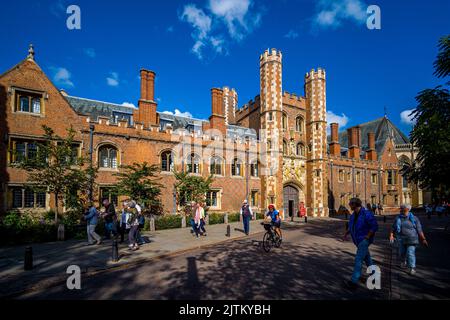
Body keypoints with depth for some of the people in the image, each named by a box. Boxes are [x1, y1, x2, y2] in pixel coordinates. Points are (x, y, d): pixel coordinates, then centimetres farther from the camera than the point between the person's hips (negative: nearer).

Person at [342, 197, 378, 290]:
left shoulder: (366, 214, -18)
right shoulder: (353, 215, 7)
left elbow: (374, 226, -19)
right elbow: (350, 227, 17)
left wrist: (367, 237, -18)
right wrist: (345, 234, 4)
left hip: (364, 240, -8)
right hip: (358, 240, 9)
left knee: (358, 259, -13)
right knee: (367, 258, 22)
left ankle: (354, 282, -14)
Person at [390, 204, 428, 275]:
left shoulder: (414, 218, -3)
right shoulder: (398, 218, 4)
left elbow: (419, 229, -2)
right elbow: (393, 228, 6)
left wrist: (423, 239, -6)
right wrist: (391, 235, -8)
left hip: (411, 239, -3)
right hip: (401, 239, 3)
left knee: (410, 253, -9)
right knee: (401, 252, 12)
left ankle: (412, 268, 2)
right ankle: (403, 262, 39)